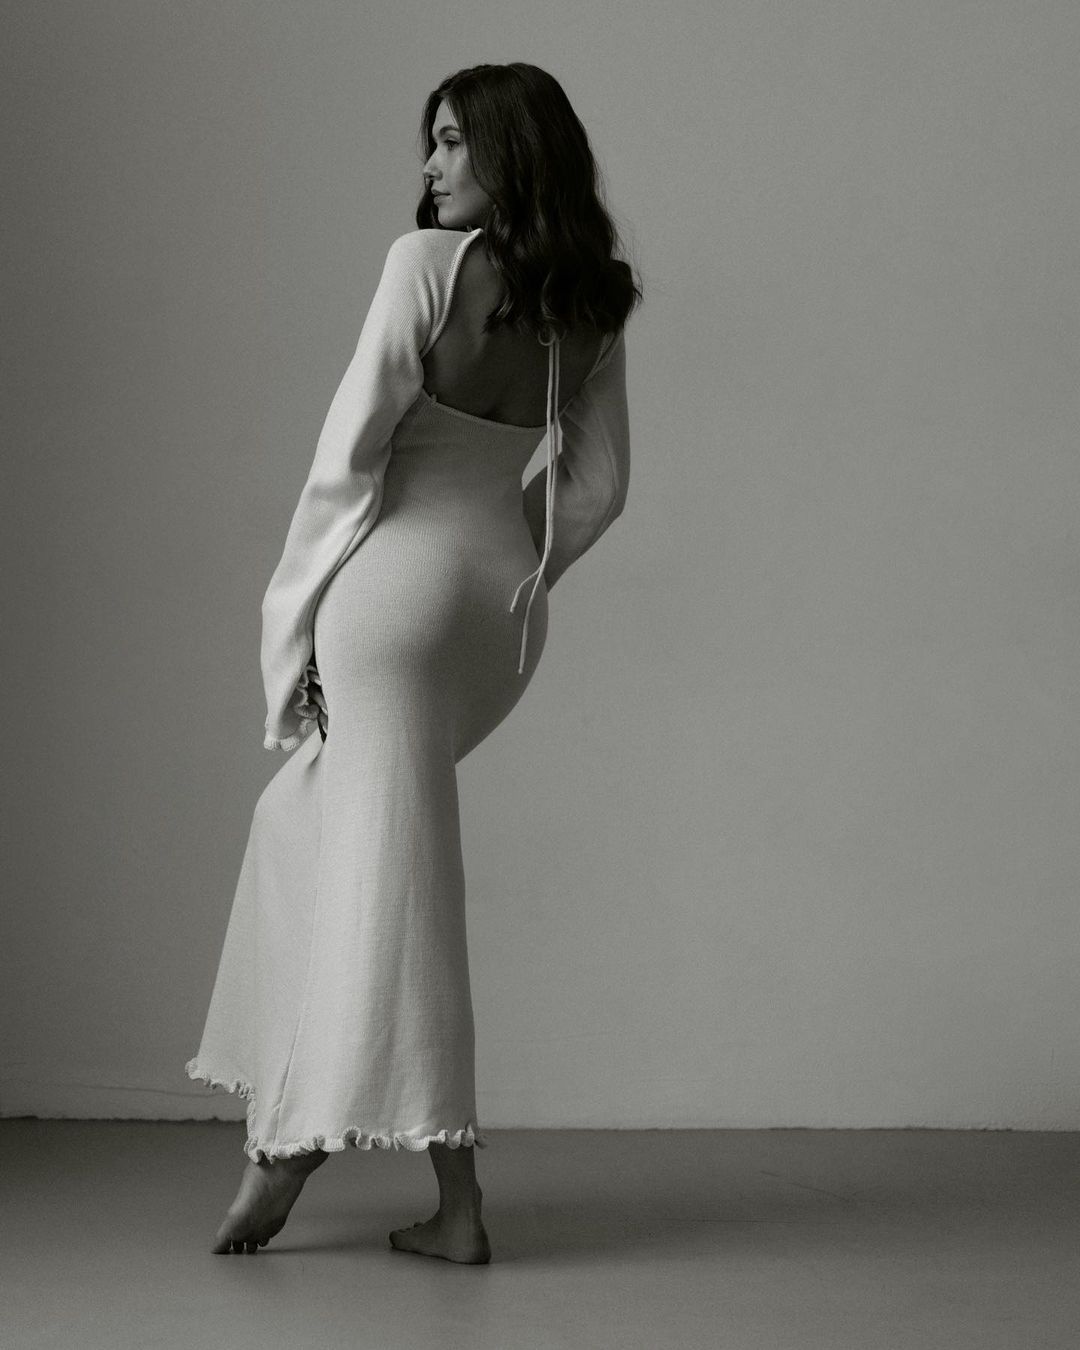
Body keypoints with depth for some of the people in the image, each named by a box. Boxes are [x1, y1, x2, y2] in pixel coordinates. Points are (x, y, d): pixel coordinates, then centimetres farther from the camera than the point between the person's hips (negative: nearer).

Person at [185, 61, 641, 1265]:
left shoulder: (428, 262, -10)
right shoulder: (590, 308, 8)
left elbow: (350, 451, -12)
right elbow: (596, 488, 10)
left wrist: (294, 621, -6)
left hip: (397, 578, -7)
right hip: (505, 605, 7)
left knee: (394, 871, -2)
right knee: (306, 816, 22)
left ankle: (455, 1198, 1)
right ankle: (291, 1130, 23)